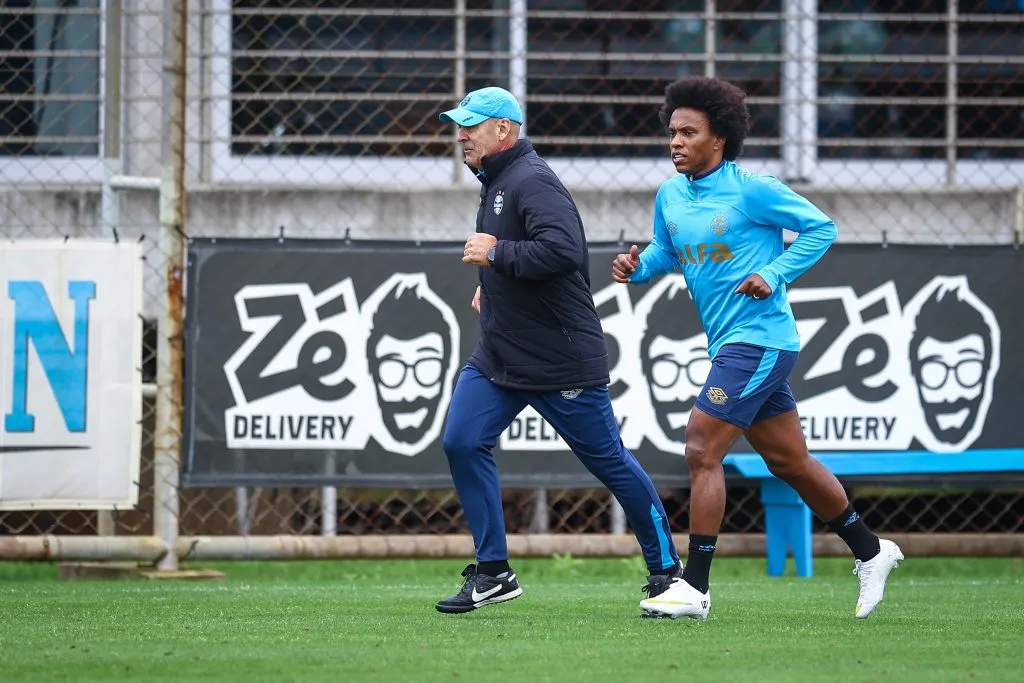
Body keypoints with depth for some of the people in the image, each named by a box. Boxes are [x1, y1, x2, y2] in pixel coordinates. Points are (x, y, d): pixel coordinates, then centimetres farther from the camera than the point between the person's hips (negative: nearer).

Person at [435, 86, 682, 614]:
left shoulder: (532, 182, -19)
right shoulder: (497, 182, 13)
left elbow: (562, 250, -34)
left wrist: (495, 254, -24)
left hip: (562, 363, -10)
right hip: (497, 355, 10)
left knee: (609, 461, 1)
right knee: (462, 443, -4)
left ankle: (665, 569, 14)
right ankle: (493, 574, 3)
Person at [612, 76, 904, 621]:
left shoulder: (751, 191, -13)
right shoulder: (670, 196, 8)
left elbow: (820, 228, -6)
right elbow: (665, 252, 21)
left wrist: (775, 275, -16)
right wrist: (637, 266, 0)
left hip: (759, 341, -8)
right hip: (730, 345, 8)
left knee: (702, 451, -14)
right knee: (789, 461, 16)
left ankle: (695, 587, -11)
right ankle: (870, 551, 30)